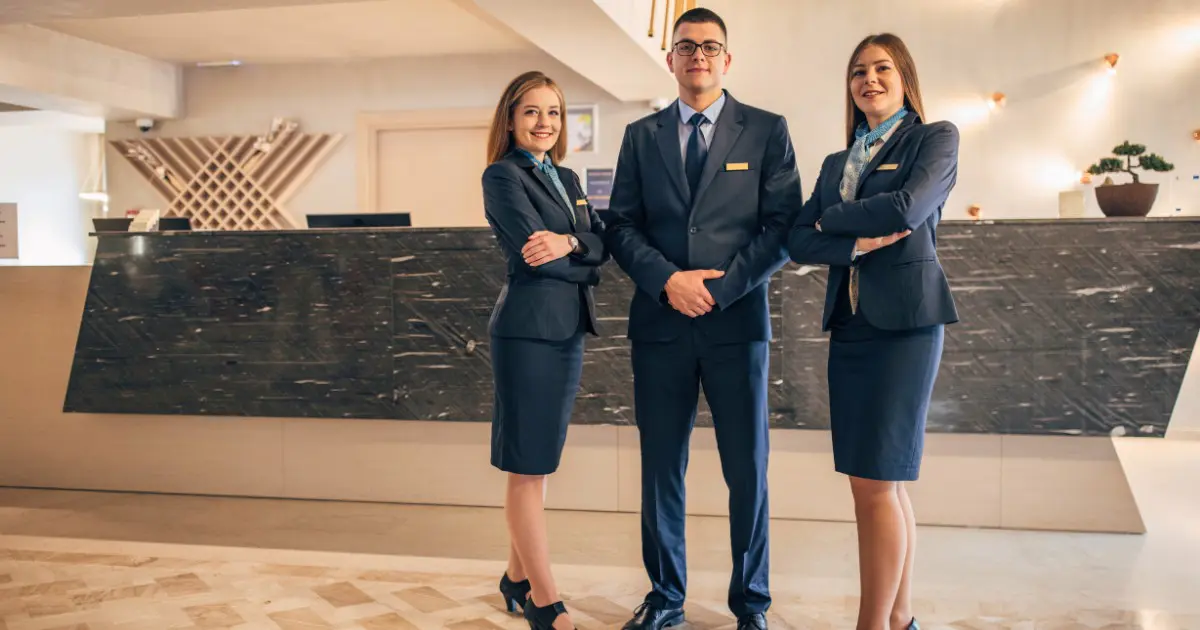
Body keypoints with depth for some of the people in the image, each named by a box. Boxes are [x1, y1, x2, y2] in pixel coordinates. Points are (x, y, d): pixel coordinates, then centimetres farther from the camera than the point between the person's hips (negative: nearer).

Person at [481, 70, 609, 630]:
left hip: (569, 331, 8)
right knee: (527, 468, -1)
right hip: (528, 330, -7)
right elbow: (532, 255, -16)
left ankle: (518, 576, 26)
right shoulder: (502, 175, -4)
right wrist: (586, 264, -2)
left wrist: (569, 241, -15)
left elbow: (601, 245, 5)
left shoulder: (568, 179, 17)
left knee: (540, 462, 13)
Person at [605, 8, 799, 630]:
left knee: (747, 470, 4)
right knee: (660, 468, 9)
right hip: (660, 322, 2)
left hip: (737, 321, -2)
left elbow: (782, 226, -2)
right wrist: (668, 280, -11)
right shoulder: (641, 135, 12)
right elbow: (622, 226, 6)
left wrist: (719, 288, -11)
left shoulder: (766, 130, 5)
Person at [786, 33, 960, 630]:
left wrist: (831, 219, -2)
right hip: (849, 327, 6)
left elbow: (906, 207, -16)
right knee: (884, 480, 9)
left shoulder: (935, 138, 2)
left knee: (876, 481, -9)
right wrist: (858, 243, -12)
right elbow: (798, 241, 6)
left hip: (904, 323, -6)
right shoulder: (837, 163, 17)